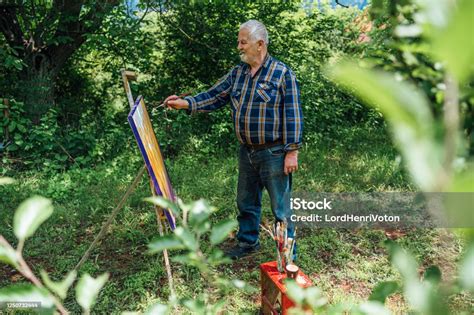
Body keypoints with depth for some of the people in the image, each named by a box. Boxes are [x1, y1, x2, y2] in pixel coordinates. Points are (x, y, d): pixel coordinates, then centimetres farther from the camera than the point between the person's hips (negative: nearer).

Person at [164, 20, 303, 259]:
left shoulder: (282, 73, -10)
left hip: (274, 154, -6)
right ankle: (248, 242, 38)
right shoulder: (237, 73, 9)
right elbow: (214, 96, 5)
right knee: (246, 202, 19)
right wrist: (185, 103, -9)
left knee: (280, 207, 4)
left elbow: (292, 115, -12)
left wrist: (292, 151, -15)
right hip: (247, 152, 6)